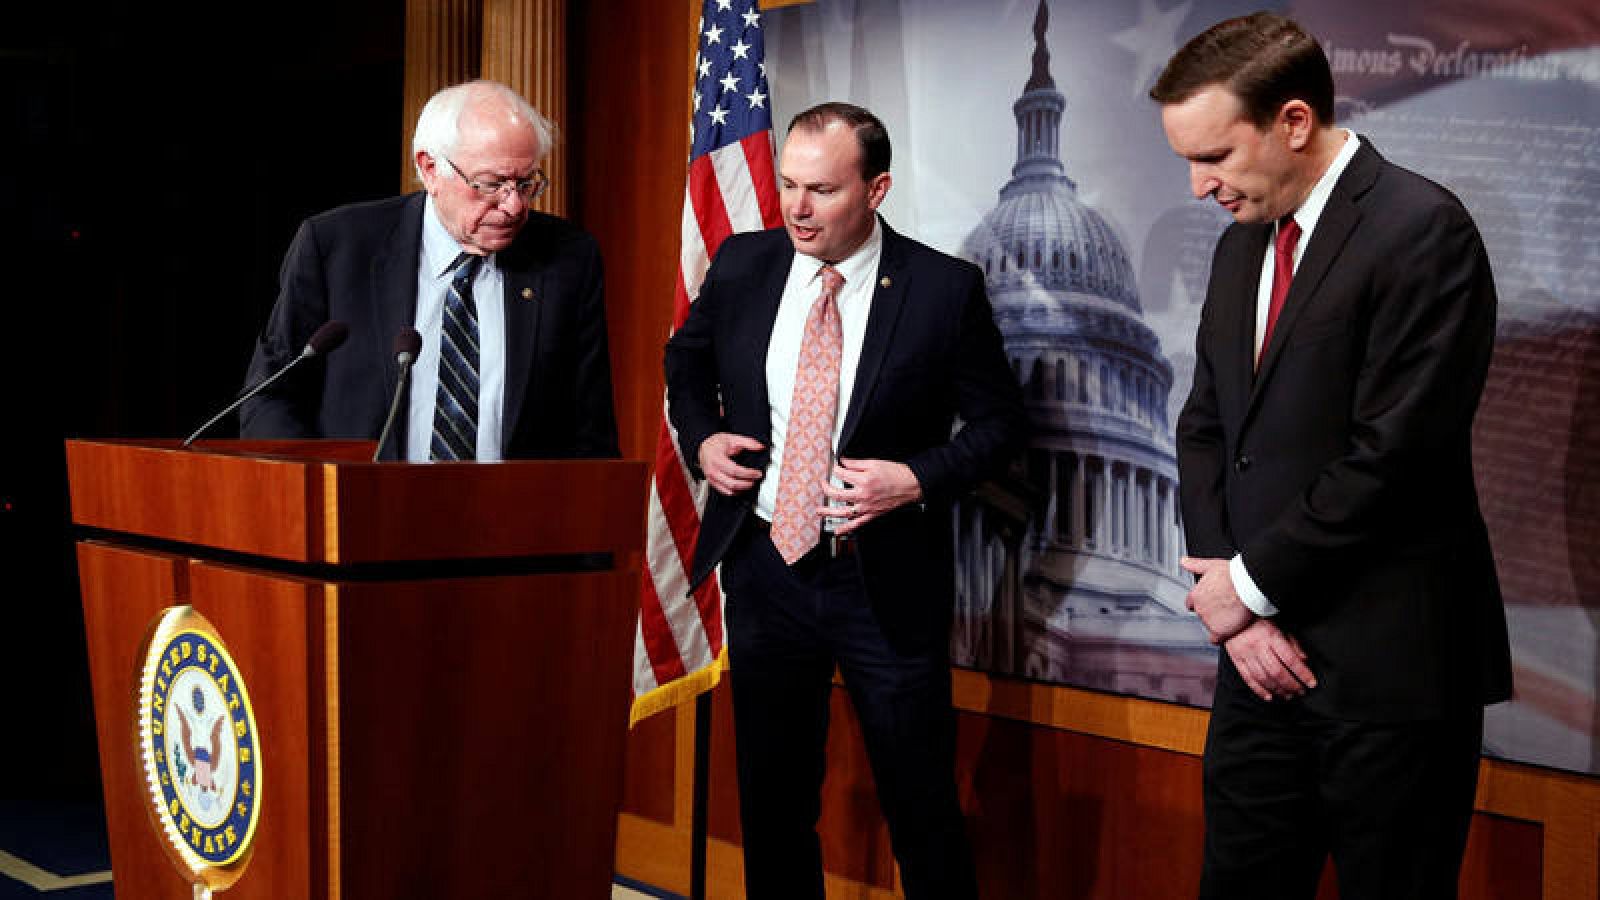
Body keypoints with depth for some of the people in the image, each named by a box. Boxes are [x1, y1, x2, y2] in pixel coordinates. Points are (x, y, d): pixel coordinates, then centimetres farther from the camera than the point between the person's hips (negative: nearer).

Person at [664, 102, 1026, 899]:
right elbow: (687, 361, 19)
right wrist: (700, 437, 1)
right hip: (764, 565, 4)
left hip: (886, 579, -3)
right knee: (772, 802, 16)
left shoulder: (944, 289, -10)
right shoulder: (742, 265, 0)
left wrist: (918, 477, -17)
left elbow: (999, 419, -2)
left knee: (922, 813, 5)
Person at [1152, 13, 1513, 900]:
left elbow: (1392, 454, -19)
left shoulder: (1421, 229, -13)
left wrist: (1253, 583, -10)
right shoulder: (1241, 244, 12)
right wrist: (1227, 596, -1)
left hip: (1390, 662, -7)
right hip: (1264, 656, 7)